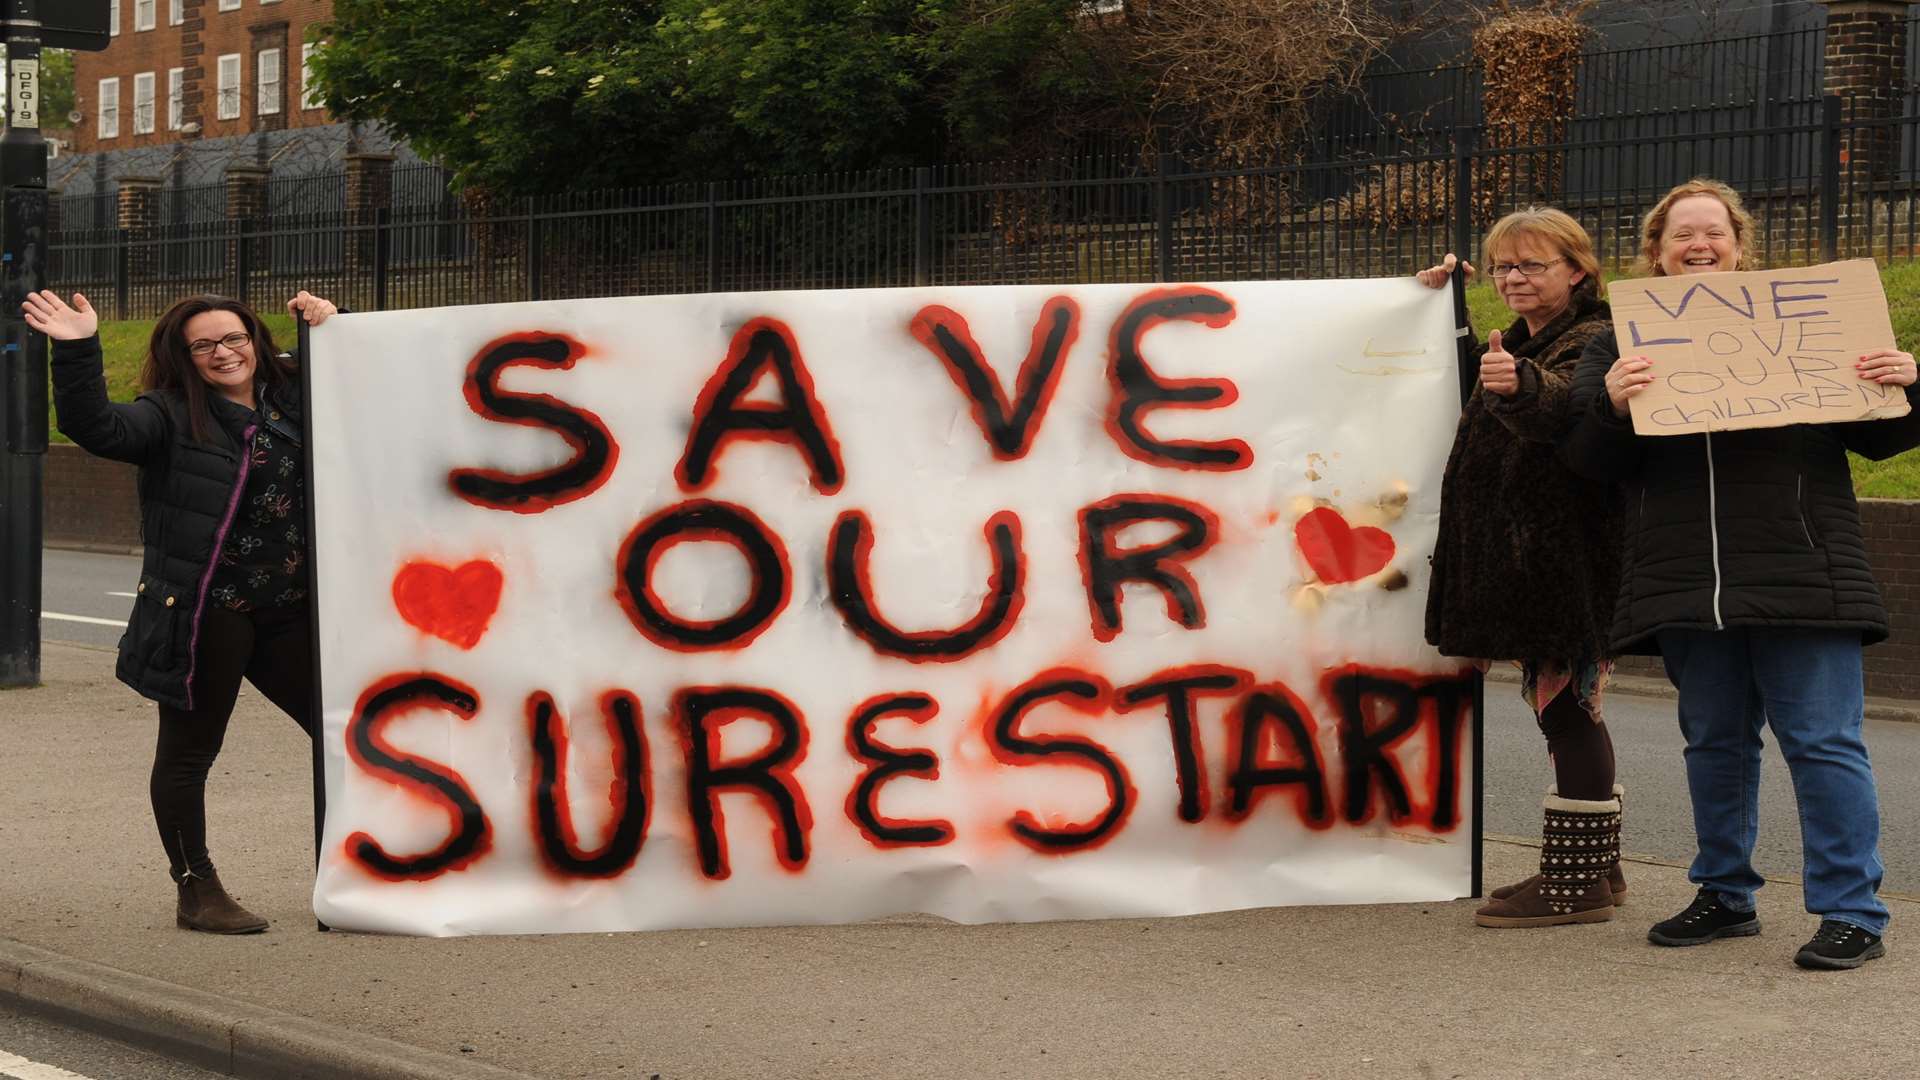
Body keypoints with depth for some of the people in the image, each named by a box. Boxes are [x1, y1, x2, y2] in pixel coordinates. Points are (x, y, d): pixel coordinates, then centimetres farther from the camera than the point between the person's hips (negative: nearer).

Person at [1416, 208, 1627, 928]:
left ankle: (1576, 881, -7)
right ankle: (1595, 868, 21)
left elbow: (1567, 406, -34)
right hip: (1525, 559, 10)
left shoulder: (1594, 342, -10)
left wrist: (1520, 386, -55)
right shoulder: (1515, 348, 19)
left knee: (1562, 702, -9)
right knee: (1564, 706, 13)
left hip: (1566, 562, -10)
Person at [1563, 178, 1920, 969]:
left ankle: (1852, 913, 1)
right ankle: (1725, 896, 27)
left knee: (1822, 742, -4)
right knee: (1714, 743, 13)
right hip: (1688, 588, 3)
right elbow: (1590, 458, 0)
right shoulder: (1622, 343, 10)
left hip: (1802, 577, -3)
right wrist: (1611, 404, -20)